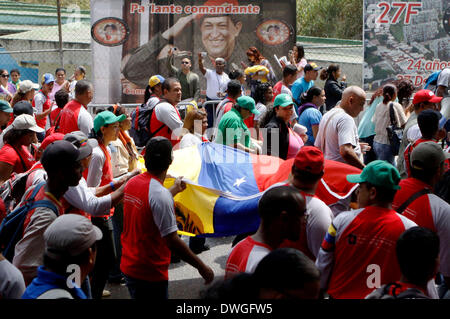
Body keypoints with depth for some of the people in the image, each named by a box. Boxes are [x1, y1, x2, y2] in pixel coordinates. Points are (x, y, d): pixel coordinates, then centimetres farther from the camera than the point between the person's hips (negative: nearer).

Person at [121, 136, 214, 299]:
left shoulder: (132, 183, 0)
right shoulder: (161, 194, -24)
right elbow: (172, 241, -24)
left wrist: (174, 189, 31)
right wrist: (201, 267, -17)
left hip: (128, 265, 8)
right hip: (149, 273, -8)